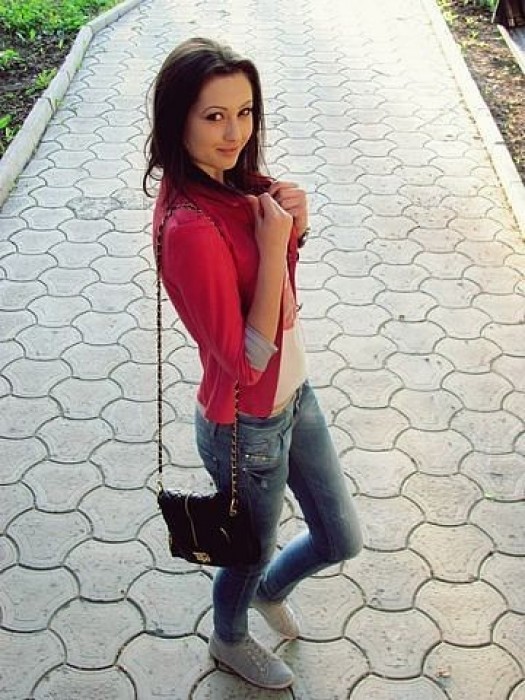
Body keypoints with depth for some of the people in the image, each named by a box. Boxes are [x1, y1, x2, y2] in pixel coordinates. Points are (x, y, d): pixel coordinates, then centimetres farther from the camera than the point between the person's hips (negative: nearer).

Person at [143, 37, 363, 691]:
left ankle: (270, 591, 55)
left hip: (293, 394, 8)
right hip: (247, 428, -8)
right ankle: (230, 640, 55)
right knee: (253, 552, 22)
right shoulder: (189, 226, -31)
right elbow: (246, 360, -28)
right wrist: (273, 243, -29)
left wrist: (292, 227, -12)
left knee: (342, 539, 23)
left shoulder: (232, 182, -4)